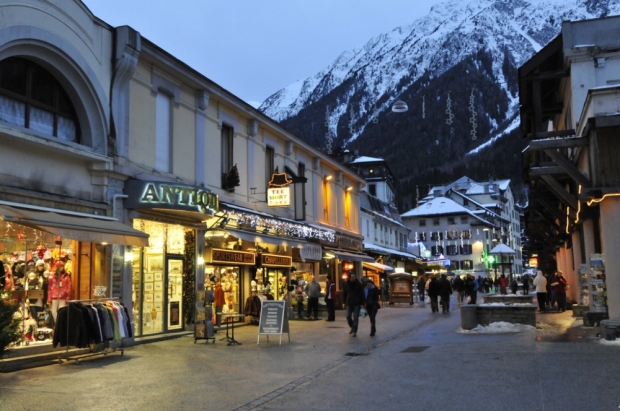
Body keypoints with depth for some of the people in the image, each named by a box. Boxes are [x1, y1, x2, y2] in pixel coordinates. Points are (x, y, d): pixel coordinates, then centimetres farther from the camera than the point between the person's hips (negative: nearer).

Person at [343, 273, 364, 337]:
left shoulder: (359, 284, -4)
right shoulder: (346, 284, 4)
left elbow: (362, 294, -3)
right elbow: (344, 294, 12)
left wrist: (361, 303, -7)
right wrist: (344, 302, 7)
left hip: (357, 304, -2)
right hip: (349, 303, 3)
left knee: (355, 317, -3)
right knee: (348, 316, -2)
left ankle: (354, 331, 2)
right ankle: (352, 327, 24)